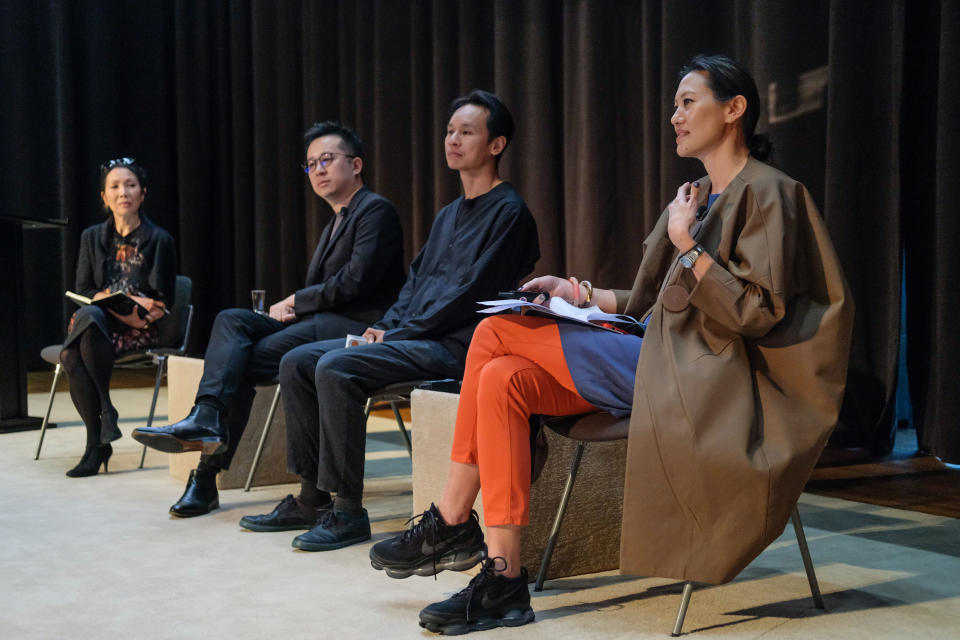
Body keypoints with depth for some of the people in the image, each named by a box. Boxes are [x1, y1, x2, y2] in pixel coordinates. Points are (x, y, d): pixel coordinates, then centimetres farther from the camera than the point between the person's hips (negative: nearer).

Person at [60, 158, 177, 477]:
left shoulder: (159, 240, 3)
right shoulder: (92, 237, 14)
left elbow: (162, 301, 0)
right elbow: (83, 291, 7)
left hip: (139, 331, -3)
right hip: (96, 323, 3)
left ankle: (97, 442, -20)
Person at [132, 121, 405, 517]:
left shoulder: (376, 210, -4)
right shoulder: (333, 225, 26)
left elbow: (355, 282, -16)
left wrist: (295, 302, -5)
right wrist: (288, 307, -3)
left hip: (353, 328, -9)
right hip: (319, 324, 9)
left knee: (249, 359, -20)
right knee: (232, 320, -12)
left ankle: (209, 473, -18)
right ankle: (207, 418, -27)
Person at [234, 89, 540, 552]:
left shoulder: (509, 213, -7)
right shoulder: (448, 214, 23)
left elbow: (469, 293, -15)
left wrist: (400, 333, -14)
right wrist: (386, 326, 4)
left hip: (453, 346, -10)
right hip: (412, 338, 10)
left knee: (336, 368, -27)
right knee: (298, 362, 0)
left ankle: (348, 511, -20)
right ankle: (312, 495, 1)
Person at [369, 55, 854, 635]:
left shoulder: (766, 193, -6)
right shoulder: (698, 196, 20)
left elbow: (756, 314, -15)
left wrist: (688, 246, -15)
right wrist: (579, 292, 11)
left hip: (705, 381, -8)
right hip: (666, 364, 8)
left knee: (498, 333, -15)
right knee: (503, 380, -13)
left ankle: (452, 523, -4)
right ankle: (502, 581, -12)